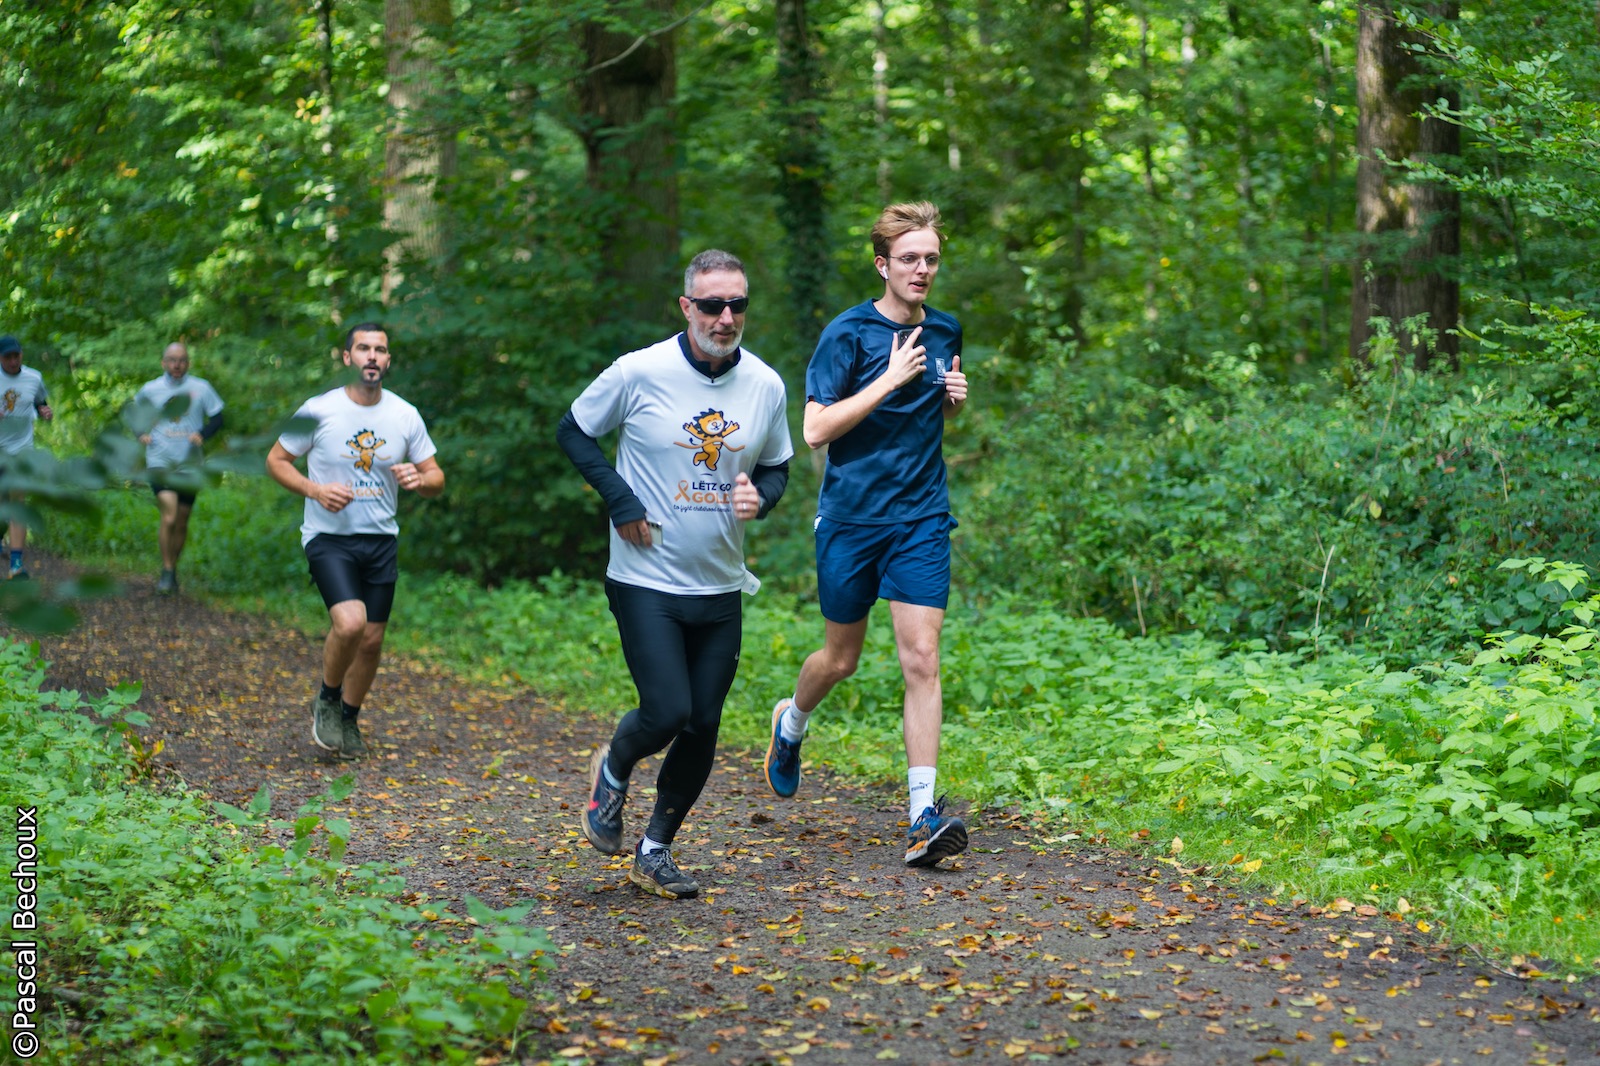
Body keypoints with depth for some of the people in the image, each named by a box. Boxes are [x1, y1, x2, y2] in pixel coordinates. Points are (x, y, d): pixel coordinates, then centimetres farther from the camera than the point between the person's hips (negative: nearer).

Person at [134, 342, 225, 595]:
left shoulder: (201, 388, 2)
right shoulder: (150, 389, 4)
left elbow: (217, 418, 6)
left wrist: (202, 435, -13)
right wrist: (141, 434, 2)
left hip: (189, 465, 1)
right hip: (159, 462, -1)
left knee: (181, 523, 9)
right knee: (169, 517, -16)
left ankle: (173, 569, 27)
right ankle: (166, 572, -6)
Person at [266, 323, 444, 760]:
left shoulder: (405, 416, 1)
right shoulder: (319, 410, -8)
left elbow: (437, 479, 8)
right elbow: (276, 460, 1)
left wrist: (419, 479, -17)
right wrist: (315, 490, -16)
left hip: (381, 540, 4)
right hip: (328, 537, -4)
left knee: (372, 639, 7)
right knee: (350, 623, -23)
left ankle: (349, 719, 30)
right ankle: (326, 700, 5)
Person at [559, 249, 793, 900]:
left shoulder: (765, 386, 1)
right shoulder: (640, 372, -11)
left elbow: (777, 466, 16)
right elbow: (573, 432, 1)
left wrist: (760, 497, -8)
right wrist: (621, 502, -10)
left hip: (720, 587, 4)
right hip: (646, 581, -4)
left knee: (703, 727, 5)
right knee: (668, 712, -13)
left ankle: (655, 852, 23)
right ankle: (613, 770, 22)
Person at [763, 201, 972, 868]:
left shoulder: (945, 332, 8)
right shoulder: (849, 333, -9)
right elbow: (816, 430, -15)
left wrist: (955, 398, 1)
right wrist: (890, 380, -19)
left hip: (921, 521, 3)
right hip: (850, 518, -3)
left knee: (921, 660, -9)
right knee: (841, 658, 11)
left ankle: (925, 817, -10)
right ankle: (791, 722, 46)